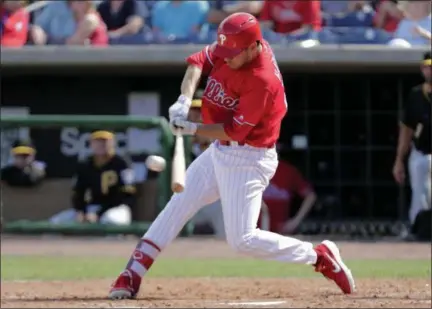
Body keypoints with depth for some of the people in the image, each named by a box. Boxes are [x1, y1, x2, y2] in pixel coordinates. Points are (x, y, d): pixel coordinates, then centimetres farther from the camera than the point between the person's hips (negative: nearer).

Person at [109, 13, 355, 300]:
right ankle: (132, 275, 14)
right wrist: (185, 99, -17)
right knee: (177, 207, 9)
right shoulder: (232, 46, -7)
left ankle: (320, 256, 1)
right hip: (220, 151, 9)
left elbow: (235, 131, -25)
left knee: (243, 239, -12)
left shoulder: (263, 81, -29)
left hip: (247, 160, -9)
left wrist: (192, 129, -22)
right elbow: (199, 61, -1)